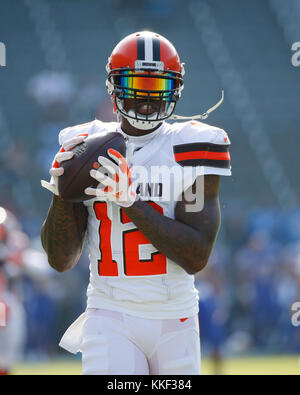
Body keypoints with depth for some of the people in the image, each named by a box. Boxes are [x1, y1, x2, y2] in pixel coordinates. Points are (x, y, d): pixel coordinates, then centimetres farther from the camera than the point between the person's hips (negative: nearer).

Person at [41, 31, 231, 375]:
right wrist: (61, 194, -13)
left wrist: (130, 201, -19)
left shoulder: (191, 149, -1)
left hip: (176, 321, 1)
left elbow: (197, 257, -11)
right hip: (111, 318, 0)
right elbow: (60, 260, 4)